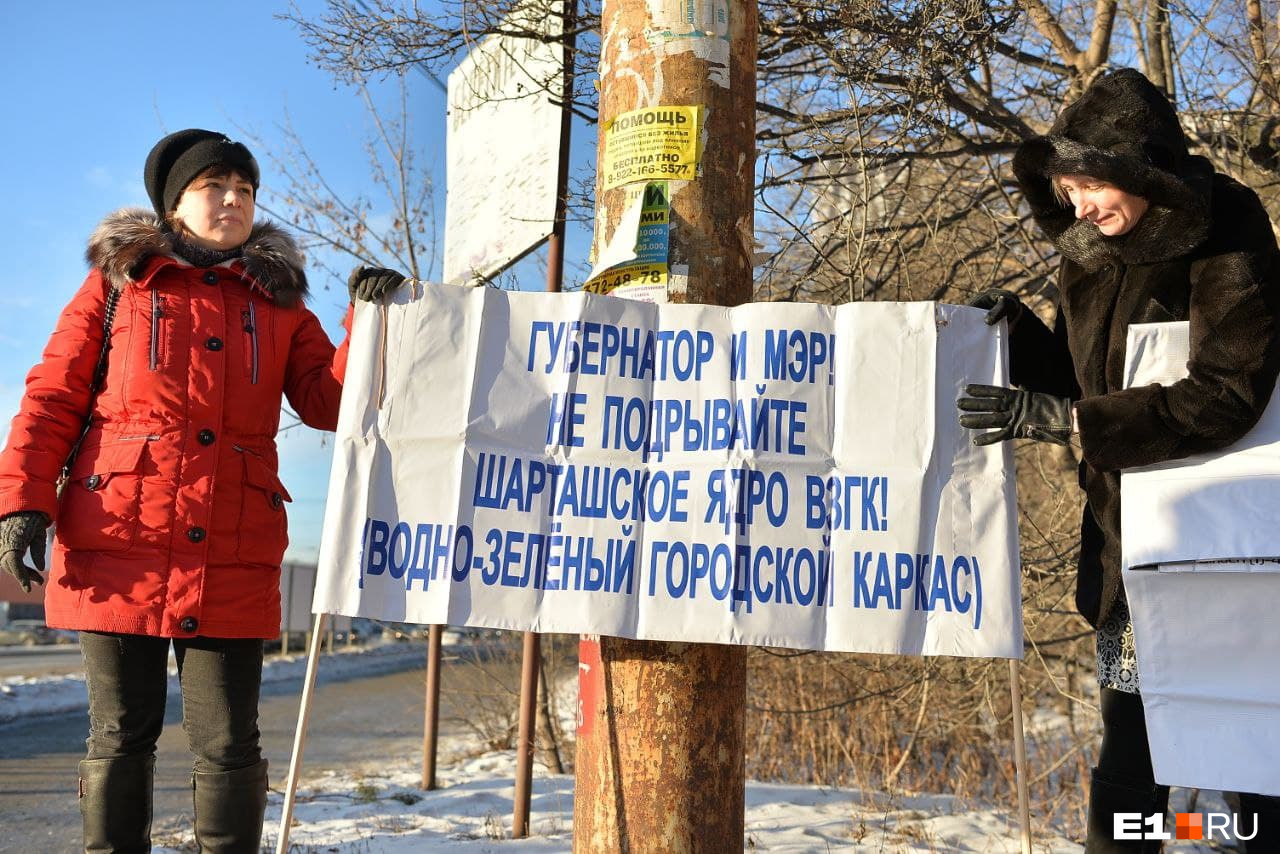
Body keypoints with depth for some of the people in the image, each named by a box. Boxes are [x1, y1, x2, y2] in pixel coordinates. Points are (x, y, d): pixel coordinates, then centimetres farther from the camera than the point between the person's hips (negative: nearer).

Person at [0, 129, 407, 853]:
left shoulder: (280, 303, 16)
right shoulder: (119, 282, 12)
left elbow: (330, 404, 6)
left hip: (233, 559, 1)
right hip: (119, 546, -1)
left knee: (227, 743, 2)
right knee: (121, 736, 6)